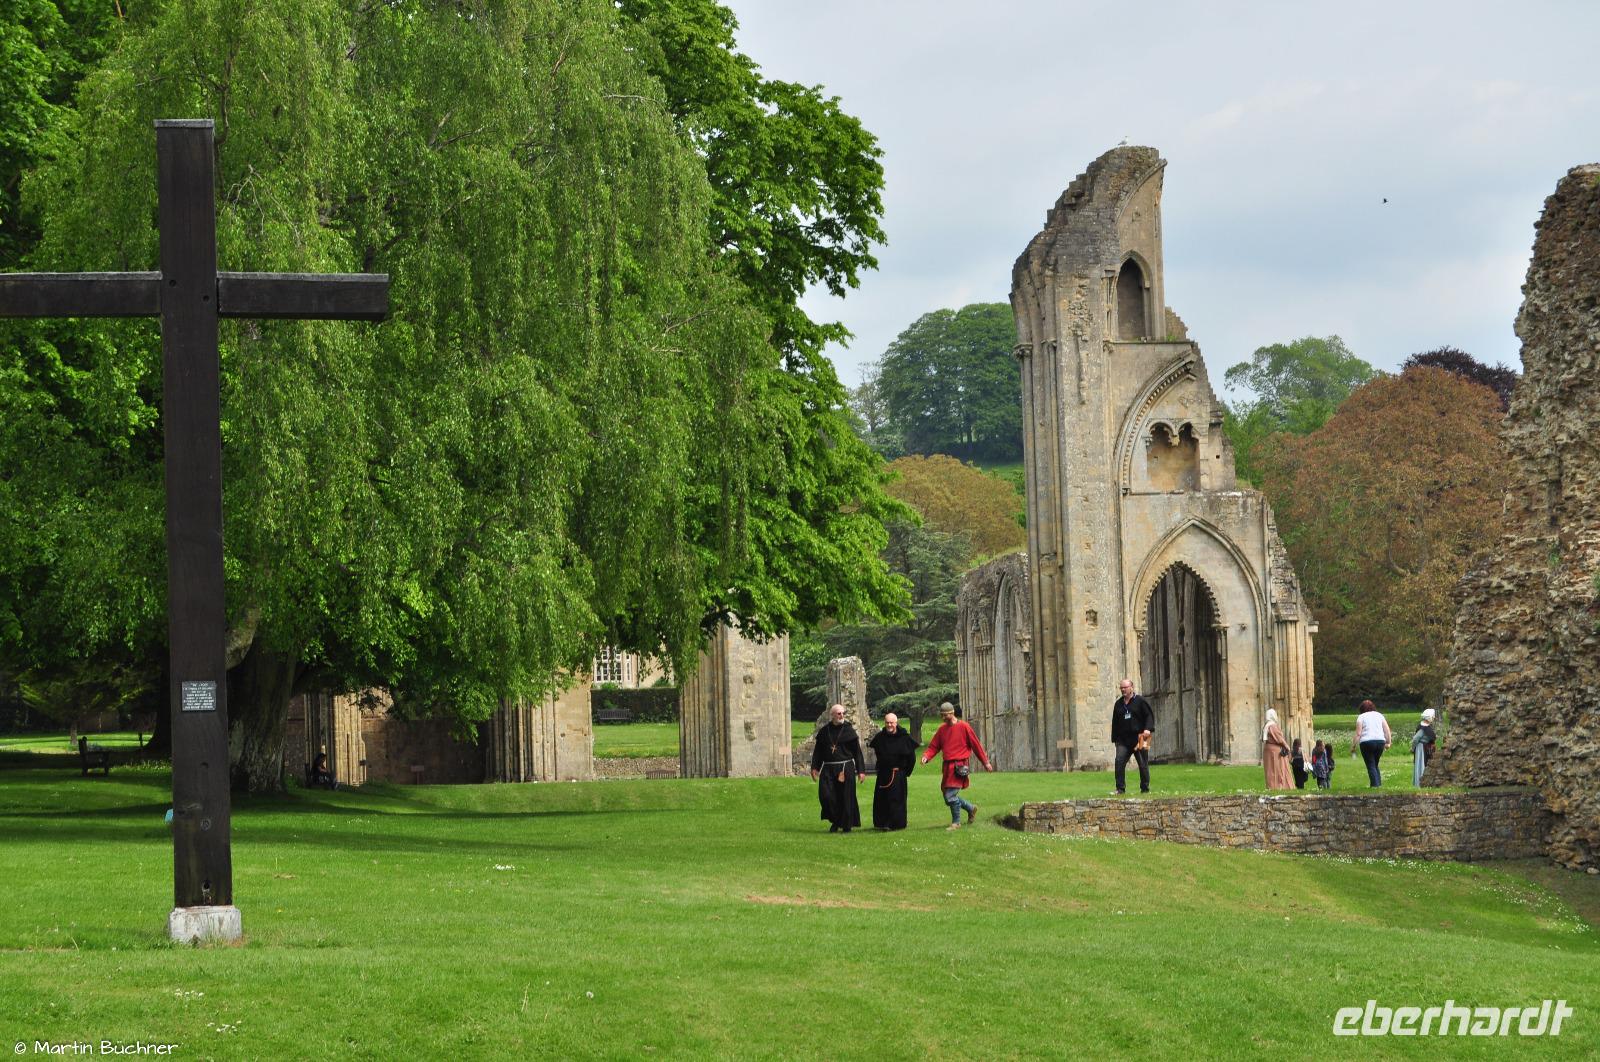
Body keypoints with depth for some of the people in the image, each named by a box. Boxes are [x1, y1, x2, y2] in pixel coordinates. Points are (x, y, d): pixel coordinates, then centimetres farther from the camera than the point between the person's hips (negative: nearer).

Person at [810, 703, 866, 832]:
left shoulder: (848, 730, 0)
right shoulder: (824, 731, 7)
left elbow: (857, 751, 0)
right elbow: (818, 751, 13)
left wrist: (861, 770, -4)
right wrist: (814, 767, 5)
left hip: (846, 768, -2)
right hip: (828, 768, 2)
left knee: (846, 797, -1)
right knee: (825, 795, -9)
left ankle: (847, 825, 12)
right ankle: (835, 821, 11)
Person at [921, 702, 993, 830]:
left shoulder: (963, 726, -6)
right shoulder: (942, 729, 11)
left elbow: (976, 744, -2)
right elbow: (934, 746, 12)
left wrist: (985, 762, 1)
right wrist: (926, 756, -9)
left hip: (959, 766, -7)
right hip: (948, 766, 7)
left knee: (951, 795, -13)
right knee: (948, 797, 9)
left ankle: (956, 823, 2)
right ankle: (971, 808, 32)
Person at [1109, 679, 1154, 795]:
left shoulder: (1140, 701, 1)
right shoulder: (1118, 704, 15)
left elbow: (1149, 715, -2)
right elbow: (1115, 722, 19)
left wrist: (1148, 729, -19)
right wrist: (1115, 738, 15)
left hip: (1139, 738, -3)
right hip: (1123, 740, 3)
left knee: (1143, 764, 3)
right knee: (1119, 762, -13)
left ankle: (1145, 788, 15)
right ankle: (1120, 789, -10)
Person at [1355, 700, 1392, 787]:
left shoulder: (1361, 717, 3)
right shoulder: (1379, 715, 15)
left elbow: (1358, 733, -5)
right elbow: (1387, 730, 9)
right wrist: (1389, 742, 12)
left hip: (1367, 742, -4)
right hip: (1380, 741, 4)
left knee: (1370, 765, -1)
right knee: (1375, 764, 17)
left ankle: (1375, 784, -10)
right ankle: (1379, 783, 9)